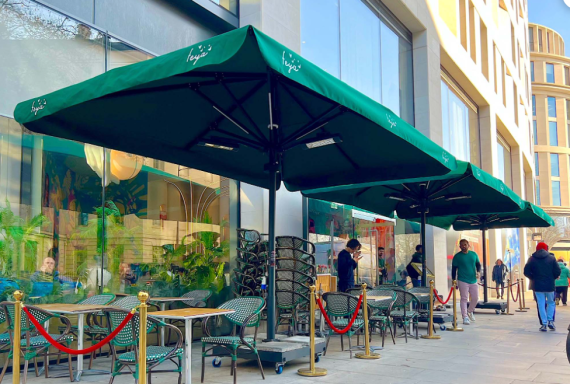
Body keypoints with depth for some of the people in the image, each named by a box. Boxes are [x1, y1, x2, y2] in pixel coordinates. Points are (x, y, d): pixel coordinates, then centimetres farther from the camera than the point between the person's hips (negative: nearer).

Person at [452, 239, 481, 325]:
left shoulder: (474, 254, 8)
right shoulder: (457, 256, -2)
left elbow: (478, 264, 16)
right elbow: (454, 269, 0)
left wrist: (478, 272, -5)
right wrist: (454, 281, -4)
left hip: (473, 280, 4)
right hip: (462, 281, -4)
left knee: (475, 298, 6)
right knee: (464, 299, -4)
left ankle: (470, 311, 31)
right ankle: (465, 317, 0)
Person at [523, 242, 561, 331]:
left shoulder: (532, 259, 0)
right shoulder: (551, 258, -1)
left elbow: (526, 272, -5)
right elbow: (558, 271, -7)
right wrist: (552, 278, 10)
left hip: (538, 286, 0)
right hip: (550, 285, 0)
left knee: (541, 305, 4)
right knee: (551, 303, 17)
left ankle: (544, 324, 2)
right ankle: (550, 320, 7)